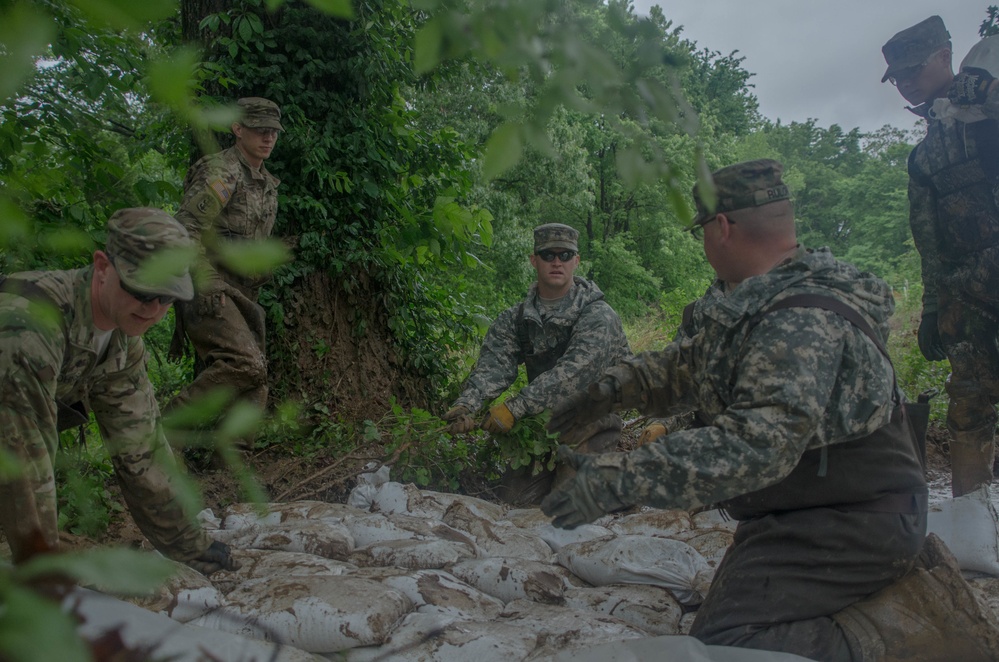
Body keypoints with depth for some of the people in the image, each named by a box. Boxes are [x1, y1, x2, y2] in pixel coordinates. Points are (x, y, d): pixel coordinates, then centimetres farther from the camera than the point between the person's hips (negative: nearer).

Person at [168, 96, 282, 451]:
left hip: (239, 295, 9)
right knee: (246, 364, -25)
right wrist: (206, 286, -25)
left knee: (254, 384, 3)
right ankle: (168, 427, -15)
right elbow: (186, 229, -16)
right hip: (209, 291, -9)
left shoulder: (268, 184, 20)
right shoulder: (221, 171, -7)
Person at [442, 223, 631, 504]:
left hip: (595, 424, -4)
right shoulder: (514, 320, 1)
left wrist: (514, 408, -36)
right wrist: (465, 405, -34)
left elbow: (570, 374, -28)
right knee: (511, 495, -5)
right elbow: (492, 366, -14)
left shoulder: (598, 316, -16)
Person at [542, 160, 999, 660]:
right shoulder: (745, 300, 5)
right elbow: (682, 365, 13)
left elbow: (756, 445, -38)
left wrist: (614, 482, -39)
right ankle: (902, 582, 18)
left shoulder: (805, 320, -28)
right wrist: (609, 389, -4)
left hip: (849, 523, -10)